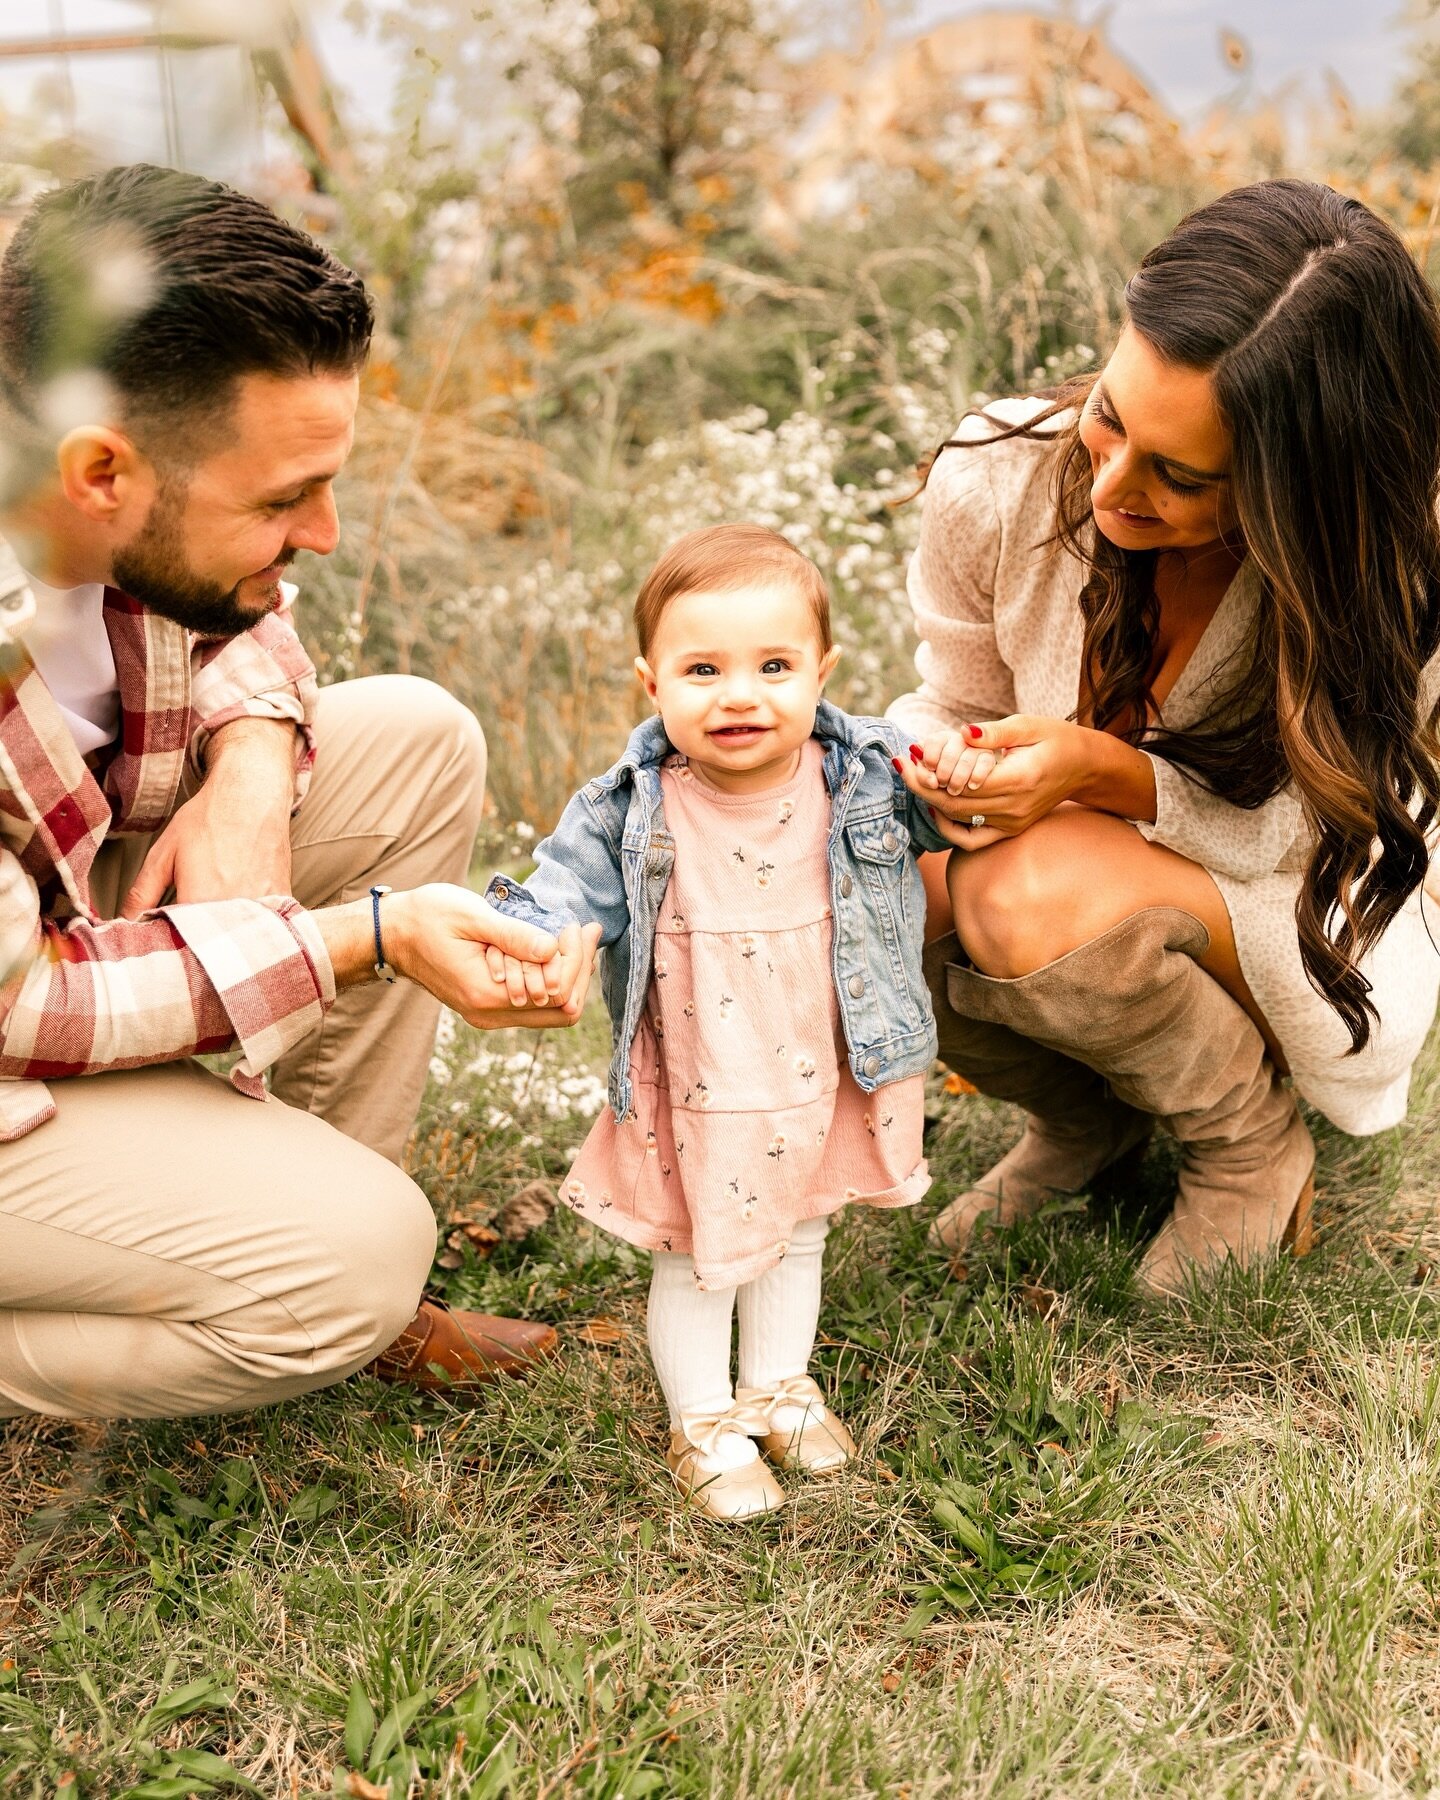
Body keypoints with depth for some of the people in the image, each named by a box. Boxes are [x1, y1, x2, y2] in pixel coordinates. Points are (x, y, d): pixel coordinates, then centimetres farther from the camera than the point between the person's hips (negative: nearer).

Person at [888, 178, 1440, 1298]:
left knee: (1032, 894, -36)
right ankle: (1087, 1120, 5)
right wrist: (917, 772, -28)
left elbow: (1315, 830, -20)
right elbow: (953, 708, -3)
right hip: (1095, 908, 4)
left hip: (1304, 939, -4)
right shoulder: (998, 484, -20)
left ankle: (1252, 1140, -2)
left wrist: (1111, 774, -37)